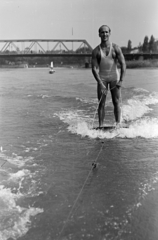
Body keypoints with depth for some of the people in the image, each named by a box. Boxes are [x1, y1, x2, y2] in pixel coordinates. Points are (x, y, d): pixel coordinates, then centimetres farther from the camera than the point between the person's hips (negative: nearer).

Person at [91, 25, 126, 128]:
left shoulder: (116, 48, -3)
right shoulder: (96, 51, -3)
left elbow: (123, 64, -5)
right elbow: (94, 68, -7)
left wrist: (121, 80, -14)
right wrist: (100, 83, -17)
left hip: (114, 77, 0)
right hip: (102, 78, 0)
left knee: (116, 103, -4)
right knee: (101, 103, -2)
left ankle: (118, 124, -1)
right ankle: (101, 125, 1)